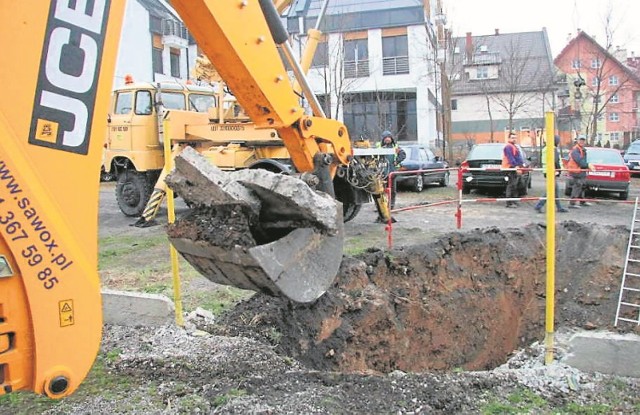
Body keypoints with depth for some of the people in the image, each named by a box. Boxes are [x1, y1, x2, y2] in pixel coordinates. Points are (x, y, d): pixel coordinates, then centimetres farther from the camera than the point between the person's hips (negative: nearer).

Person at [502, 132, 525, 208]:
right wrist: (516, 166, -29)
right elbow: (511, 158, -22)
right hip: (511, 168, -11)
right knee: (511, 186, -11)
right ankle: (509, 203, -9)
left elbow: (519, 157, 25)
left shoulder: (514, 147, 24)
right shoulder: (508, 147, -11)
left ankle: (514, 201, 19)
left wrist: (523, 164, 13)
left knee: (515, 186, 13)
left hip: (516, 168, 11)